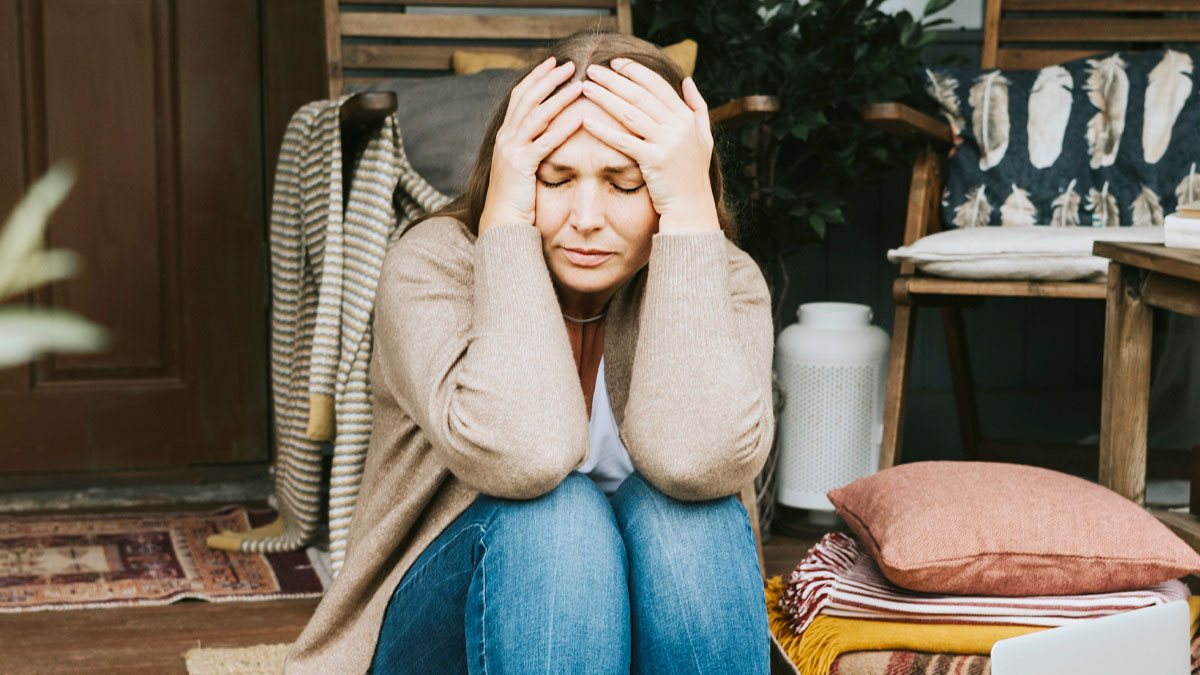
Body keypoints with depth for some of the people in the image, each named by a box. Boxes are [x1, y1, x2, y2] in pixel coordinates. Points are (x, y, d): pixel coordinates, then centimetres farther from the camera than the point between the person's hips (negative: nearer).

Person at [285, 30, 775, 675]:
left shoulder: (722, 283, -9)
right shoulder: (432, 266, -14)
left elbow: (700, 461, -33)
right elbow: (517, 455, -34)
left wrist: (692, 211, -30)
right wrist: (506, 219, -29)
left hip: (637, 612, 2)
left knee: (674, 506, -30)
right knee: (555, 514, -32)